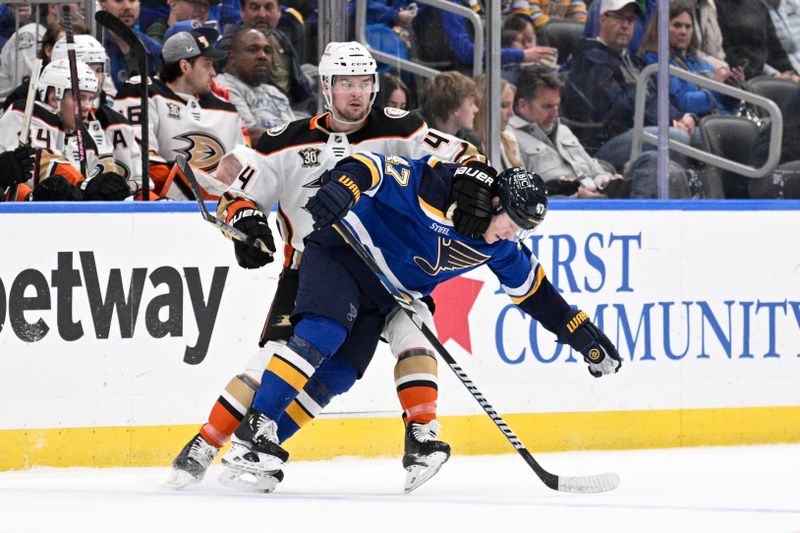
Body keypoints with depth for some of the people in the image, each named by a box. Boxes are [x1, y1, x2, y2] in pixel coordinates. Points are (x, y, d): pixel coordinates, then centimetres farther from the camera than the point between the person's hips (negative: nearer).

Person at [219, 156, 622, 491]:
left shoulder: (502, 247, -1)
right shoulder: (435, 186, -25)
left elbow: (533, 290, 11)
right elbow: (373, 167, -29)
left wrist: (580, 333, 9)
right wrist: (343, 185, -49)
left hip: (382, 295, 8)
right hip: (340, 250, -8)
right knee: (325, 331, -29)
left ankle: (257, 458, -3)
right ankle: (254, 430, -32)